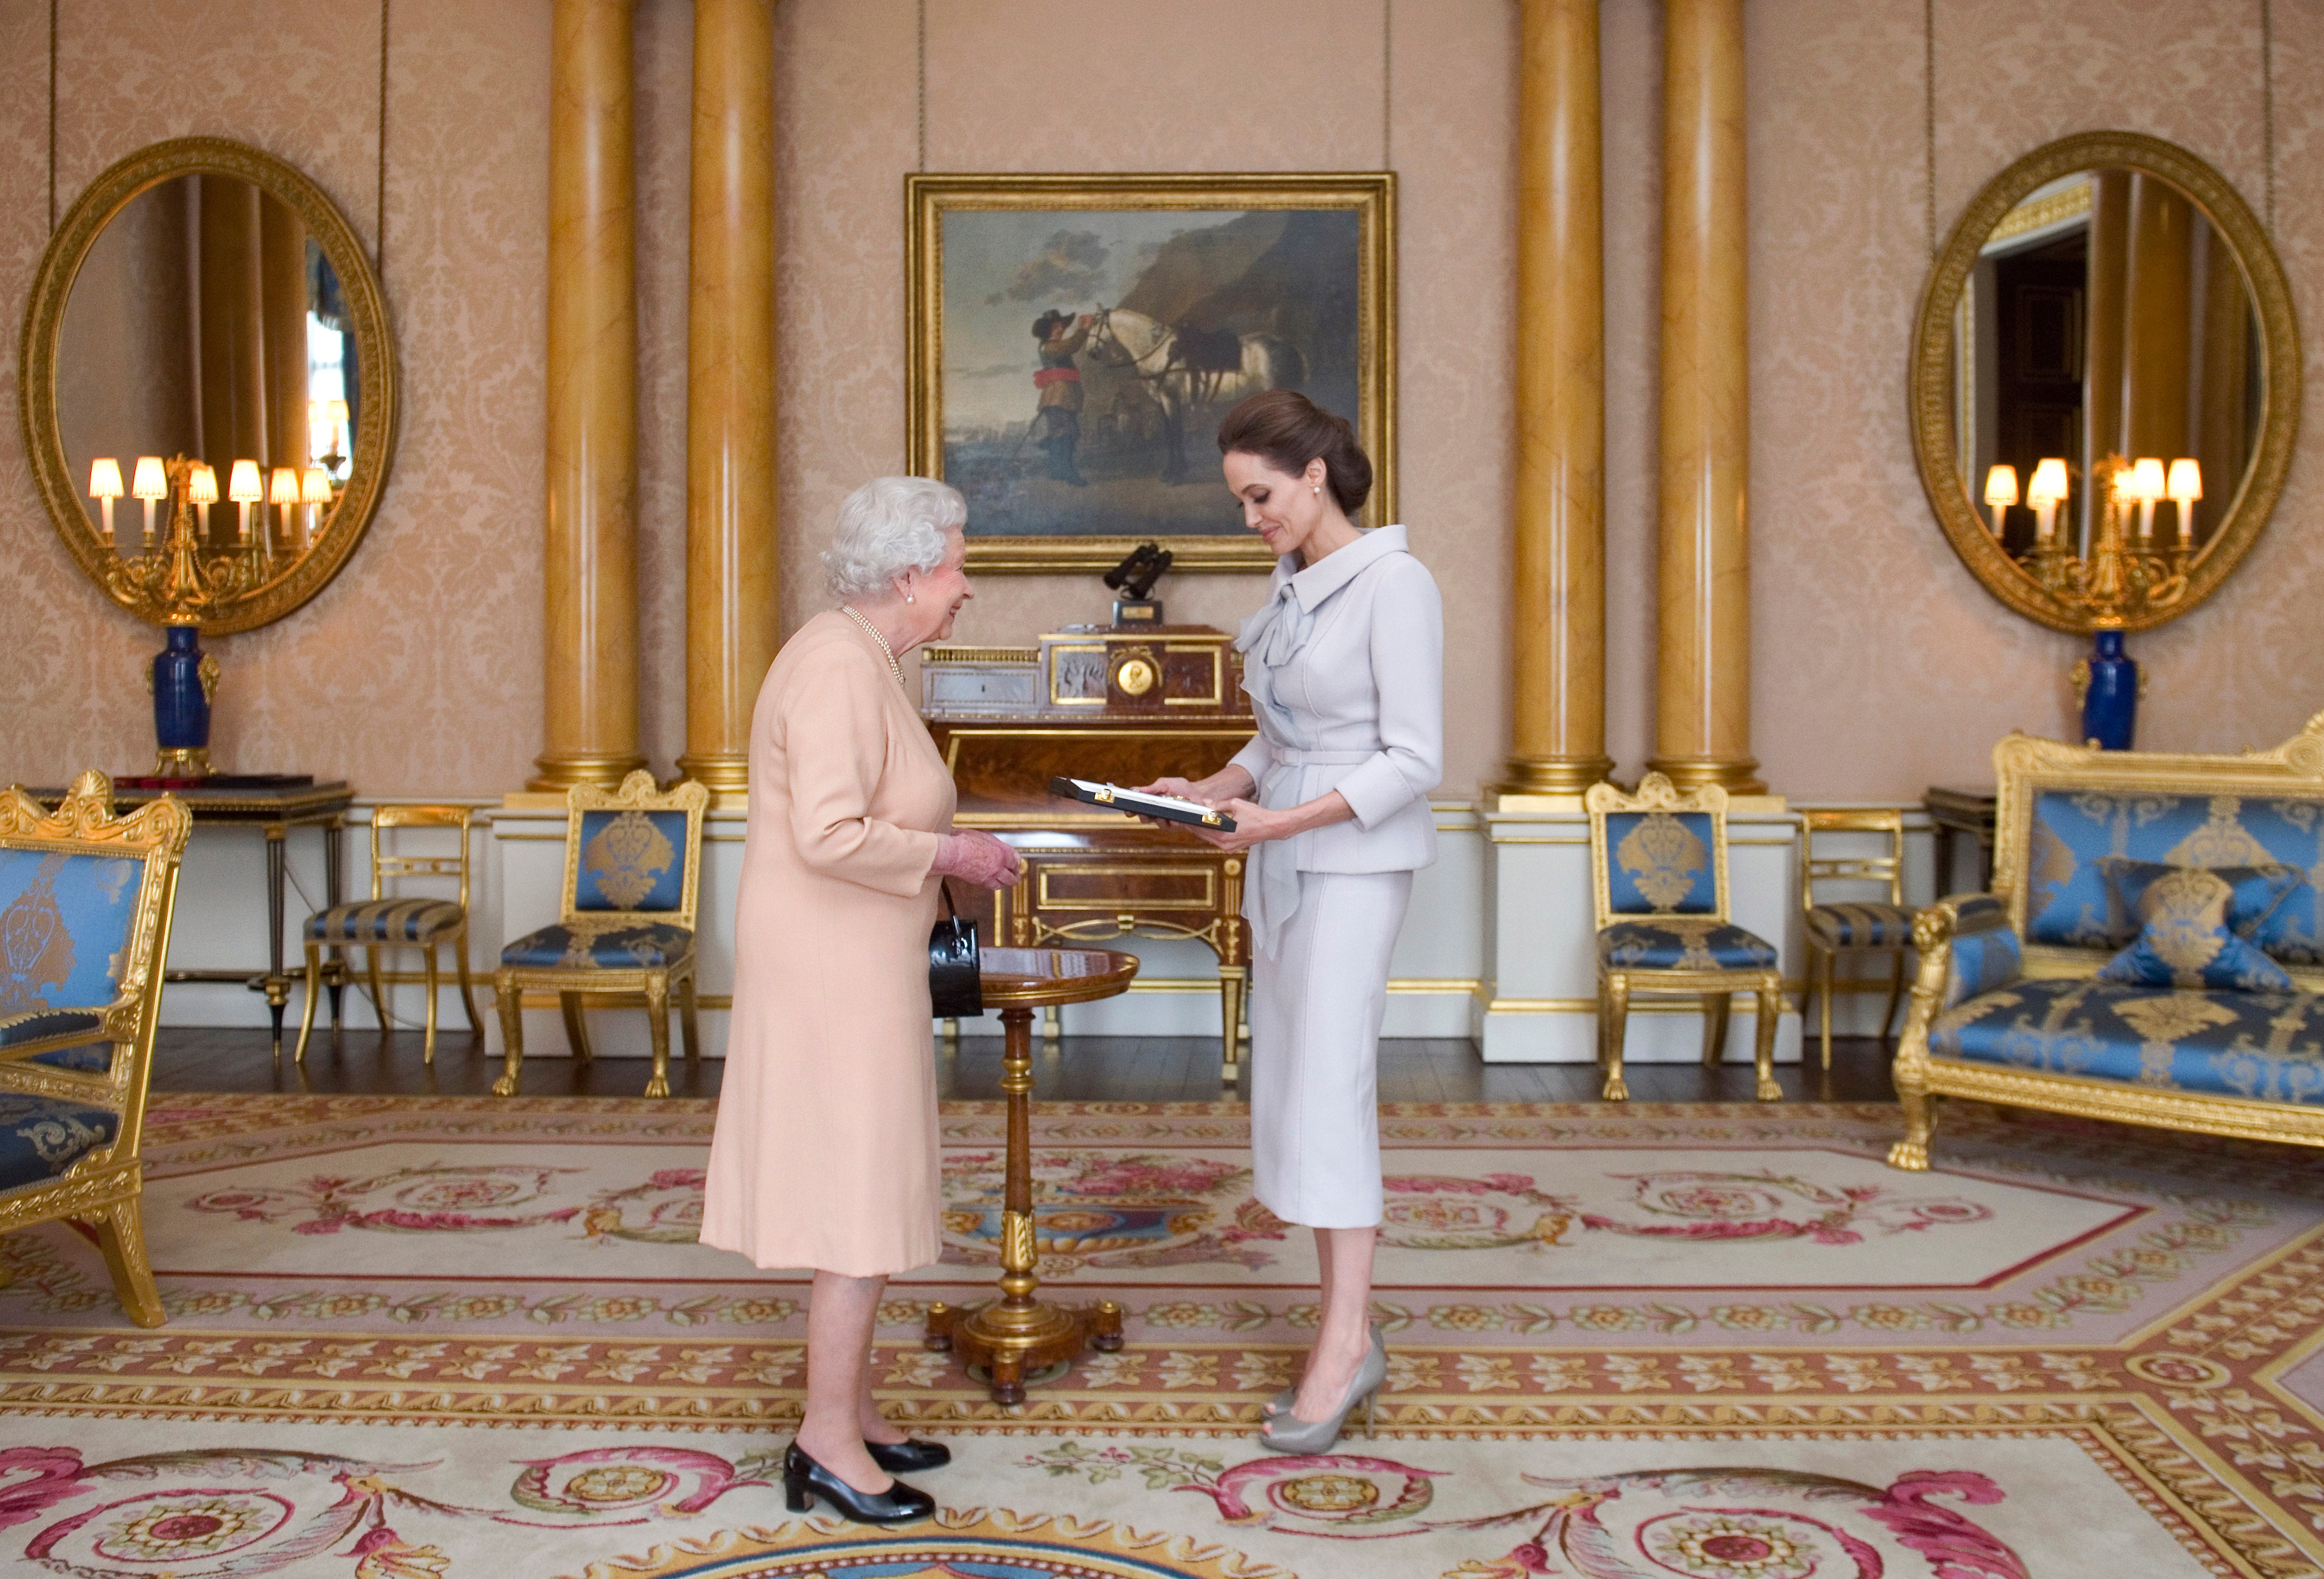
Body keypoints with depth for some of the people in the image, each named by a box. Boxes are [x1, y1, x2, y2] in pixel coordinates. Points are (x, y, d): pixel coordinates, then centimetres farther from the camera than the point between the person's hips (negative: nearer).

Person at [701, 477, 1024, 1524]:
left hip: (845, 967, 11)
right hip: (836, 975, -11)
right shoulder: (840, 669, -20)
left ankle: (853, 1412, 25)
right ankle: (828, 1441, 7)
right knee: (865, 1207, -3)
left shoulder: (855, 661, 13)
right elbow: (829, 837, -29)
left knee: (859, 1193, 15)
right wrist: (949, 854, -16)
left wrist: (950, 848, 14)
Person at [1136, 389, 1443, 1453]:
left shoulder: (1395, 583, -14)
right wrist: (1213, 790, 0)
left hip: (1355, 864, -8)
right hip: (1286, 862, 8)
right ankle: (1346, 1335, 12)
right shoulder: (1293, 586, 11)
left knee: (1325, 1085, -12)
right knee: (1287, 1091, 6)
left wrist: (1282, 822, -23)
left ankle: (1344, 1340, -6)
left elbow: (1414, 760, -18)